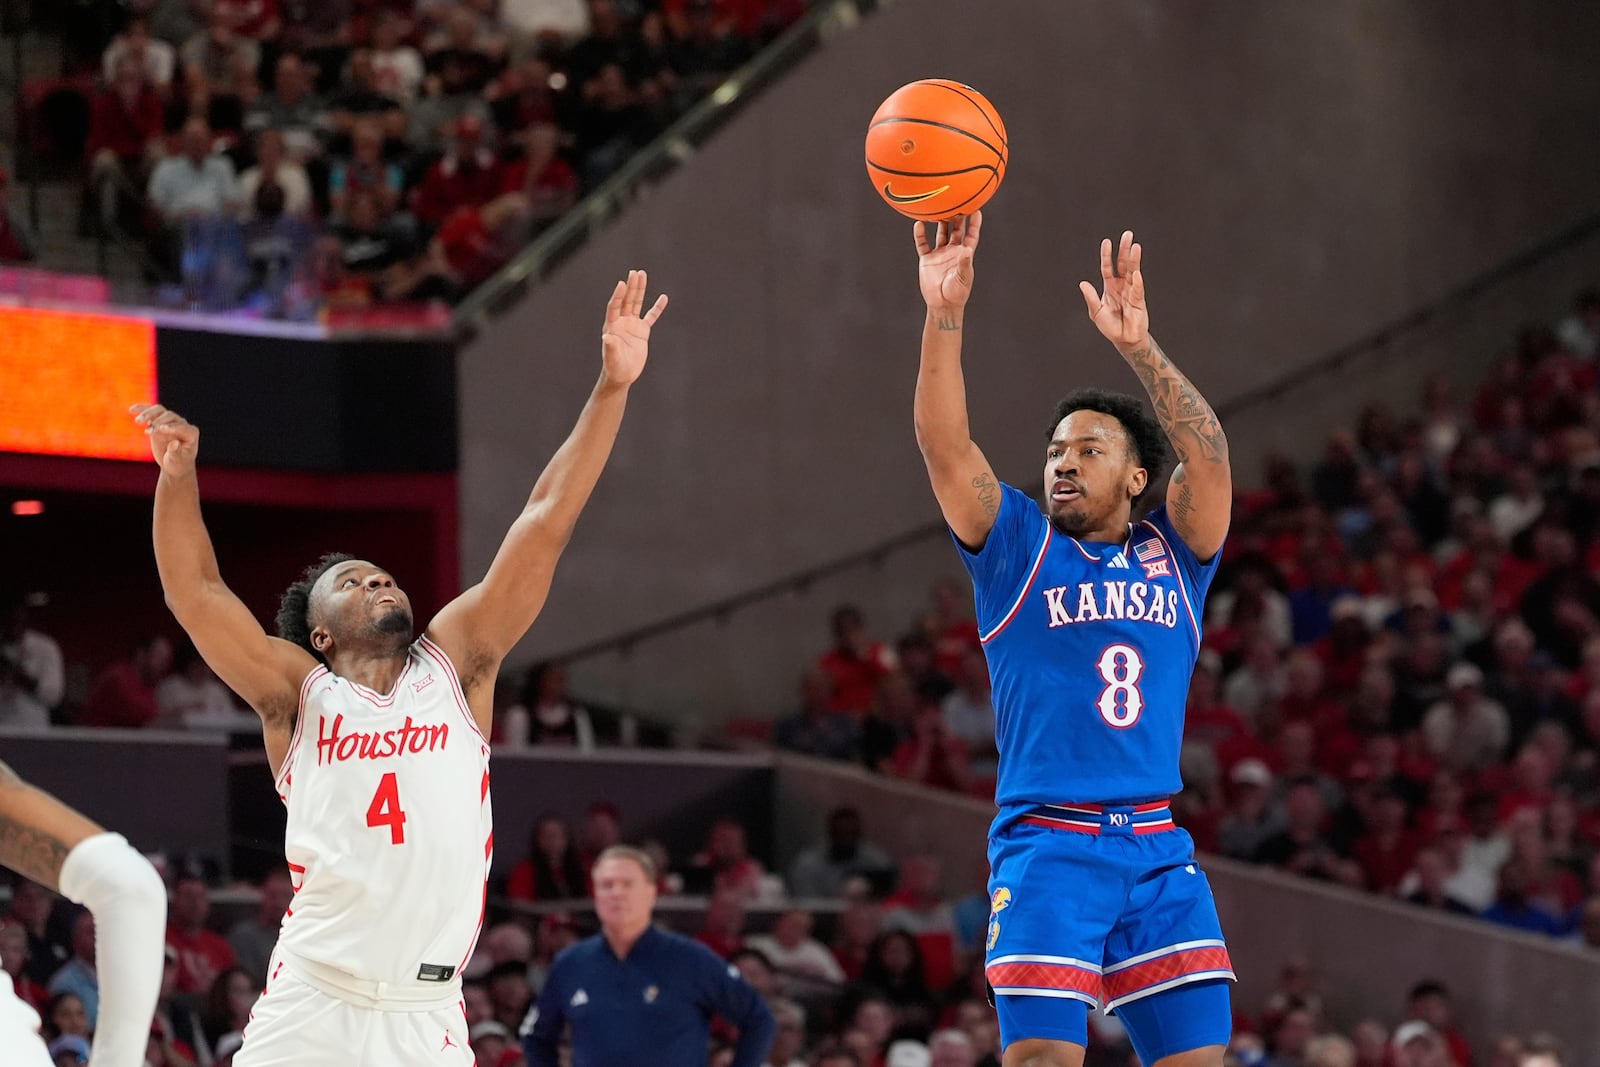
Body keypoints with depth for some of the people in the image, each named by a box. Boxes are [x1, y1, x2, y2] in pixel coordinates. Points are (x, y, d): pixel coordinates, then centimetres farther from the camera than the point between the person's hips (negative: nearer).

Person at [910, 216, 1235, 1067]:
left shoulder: (1173, 555, 13)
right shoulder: (1017, 548, 9)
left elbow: (1208, 452, -4)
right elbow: (943, 444, -5)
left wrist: (1139, 347, -16)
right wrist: (944, 316, -17)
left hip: (1158, 853, 3)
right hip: (1046, 846, -2)